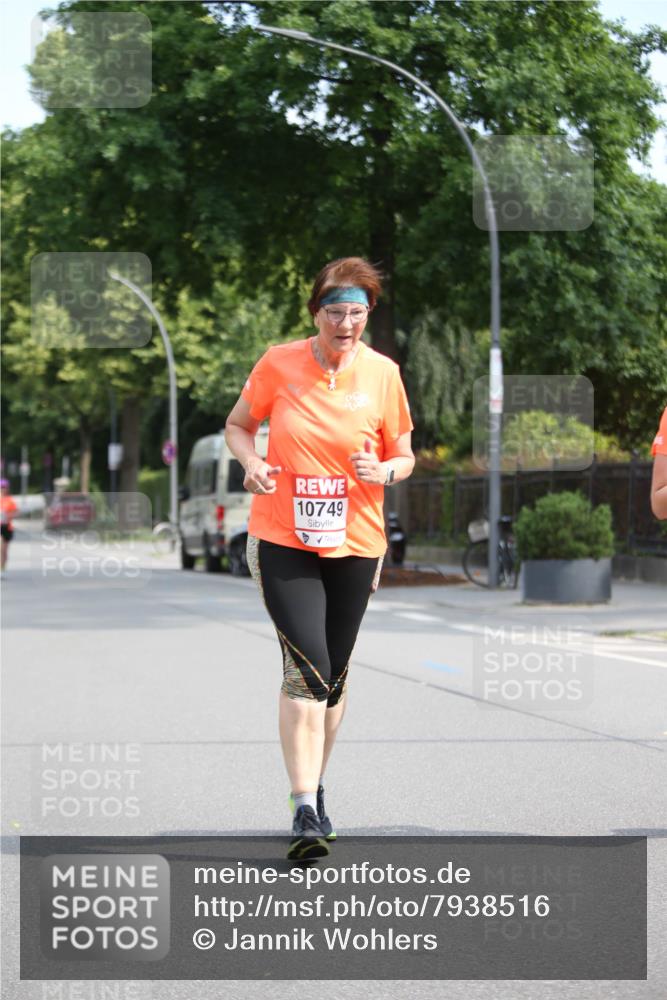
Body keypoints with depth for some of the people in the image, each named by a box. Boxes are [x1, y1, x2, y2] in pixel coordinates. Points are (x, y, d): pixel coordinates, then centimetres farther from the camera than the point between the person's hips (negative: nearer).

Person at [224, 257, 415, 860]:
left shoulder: (383, 373, -1)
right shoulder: (278, 363, -4)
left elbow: (404, 455, 9)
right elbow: (238, 425, 10)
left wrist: (384, 471, -14)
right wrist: (253, 463, -10)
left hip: (355, 545, 2)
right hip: (282, 542, -2)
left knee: (335, 673, 11)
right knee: (306, 665, -16)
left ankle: (315, 787, 32)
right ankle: (306, 810, -16)